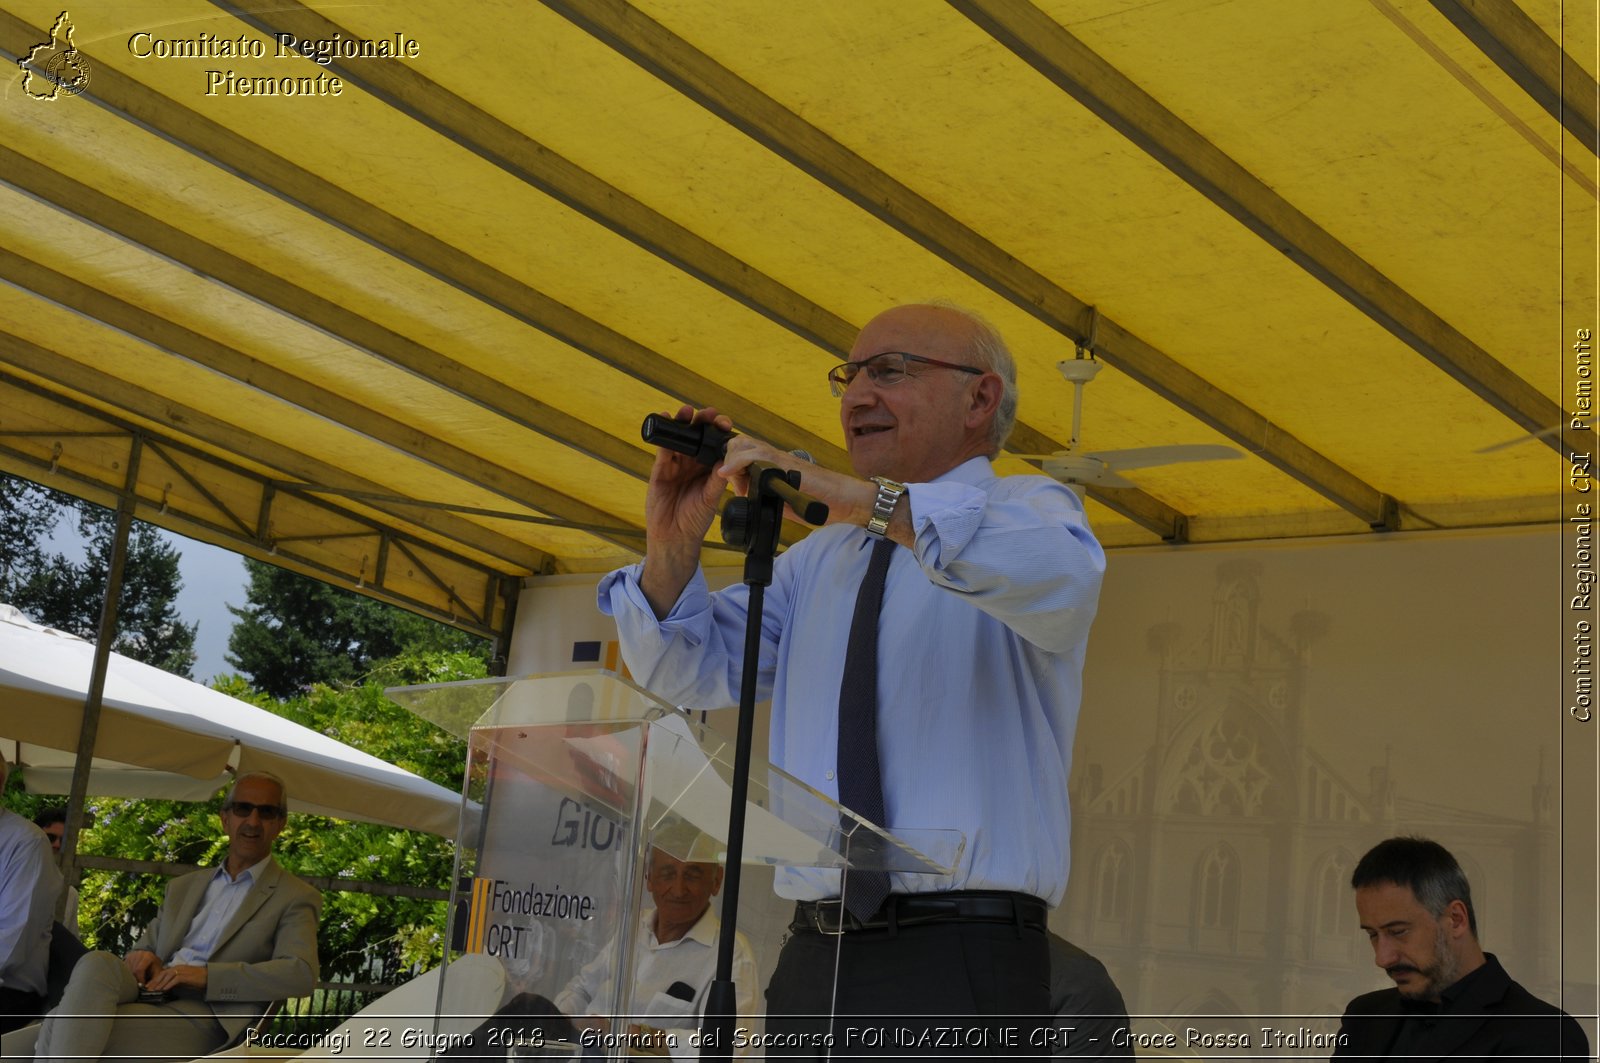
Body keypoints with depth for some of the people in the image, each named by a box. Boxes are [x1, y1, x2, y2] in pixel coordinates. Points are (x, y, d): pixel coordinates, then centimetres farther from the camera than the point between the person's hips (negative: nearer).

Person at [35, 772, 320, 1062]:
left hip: (203, 1018, -5)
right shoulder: (184, 887, 27)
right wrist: (141, 956, 0)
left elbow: (301, 974, -8)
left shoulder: (295, 898, 8)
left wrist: (207, 975, -15)